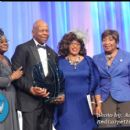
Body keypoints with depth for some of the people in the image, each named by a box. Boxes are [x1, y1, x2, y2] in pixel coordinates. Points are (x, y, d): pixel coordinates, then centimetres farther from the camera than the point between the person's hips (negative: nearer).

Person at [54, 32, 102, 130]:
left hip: (85, 105, 1)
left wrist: (98, 103, -1)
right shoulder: (59, 62, 2)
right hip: (66, 106, 0)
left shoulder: (88, 61, 4)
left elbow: (95, 84, 4)